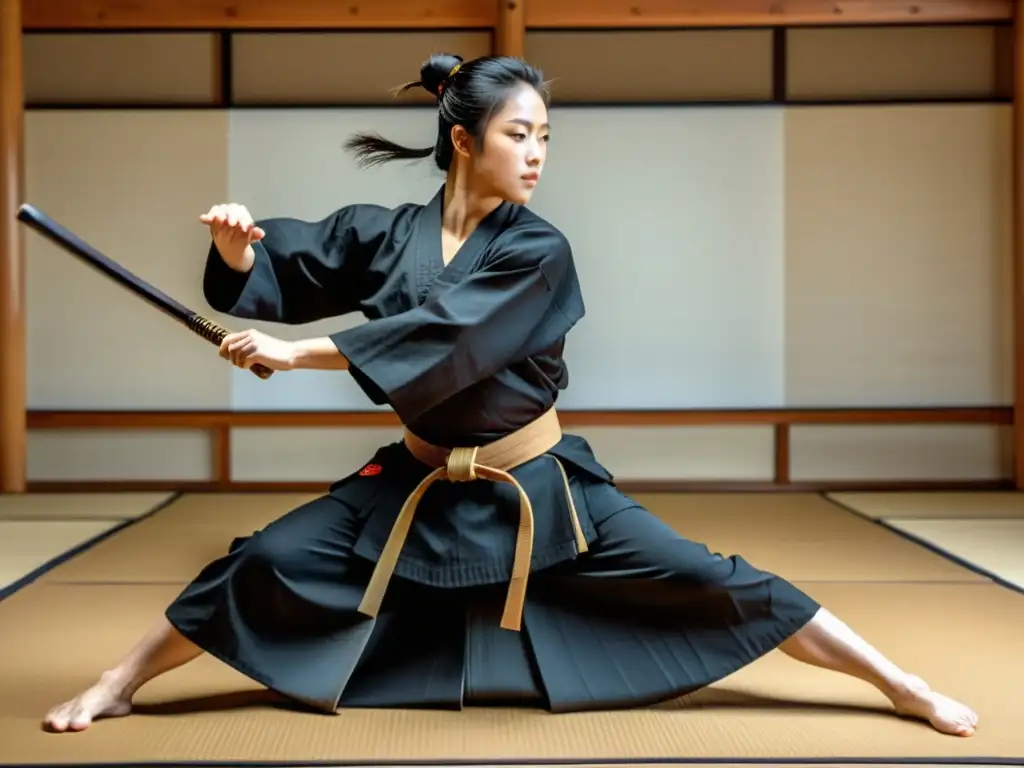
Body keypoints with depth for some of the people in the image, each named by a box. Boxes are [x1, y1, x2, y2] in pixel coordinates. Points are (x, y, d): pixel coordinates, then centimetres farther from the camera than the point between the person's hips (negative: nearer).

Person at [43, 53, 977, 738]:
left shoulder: (539, 252, -16)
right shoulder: (385, 234, -6)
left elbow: (446, 336, -28)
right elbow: (276, 269, -1)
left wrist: (296, 352, -29)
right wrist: (236, 244, -25)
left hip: (538, 487, -2)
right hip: (420, 484, 3)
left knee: (701, 581, -7)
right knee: (269, 561, -4)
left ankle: (901, 685, 4)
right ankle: (120, 684, 17)